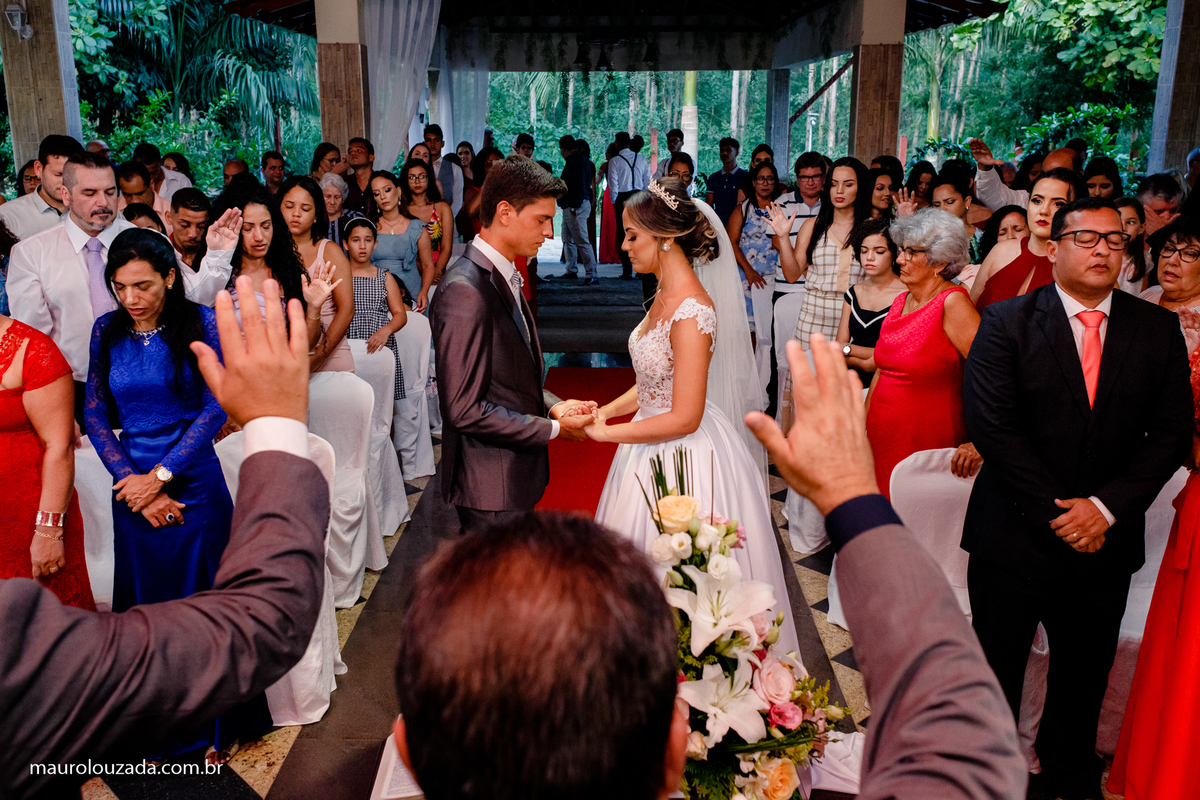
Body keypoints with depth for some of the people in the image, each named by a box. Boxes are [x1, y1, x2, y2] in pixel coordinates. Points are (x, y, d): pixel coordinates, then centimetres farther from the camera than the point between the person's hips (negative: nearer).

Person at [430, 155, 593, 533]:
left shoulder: (505, 278, 10)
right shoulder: (464, 290, -22)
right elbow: (465, 410, -24)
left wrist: (552, 405, 0)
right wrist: (553, 428, -17)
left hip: (516, 474, 9)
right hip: (491, 489, -9)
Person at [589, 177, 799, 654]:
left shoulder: (691, 311, -24)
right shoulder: (665, 295, 5)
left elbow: (684, 417, -23)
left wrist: (605, 432, -16)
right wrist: (603, 411, 0)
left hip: (684, 454, -9)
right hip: (655, 449, 9)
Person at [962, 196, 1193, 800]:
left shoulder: (1158, 329, 3)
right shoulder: (1007, 322, -7)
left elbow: (1172, 433, 0)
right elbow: (991, 426, -14)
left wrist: (1105, 507, -12)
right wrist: (1056, 513, -15)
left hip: (1106, 540, 3)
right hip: (1015, 534, -3)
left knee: (1086, 672, 19)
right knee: (995, 667, 10)